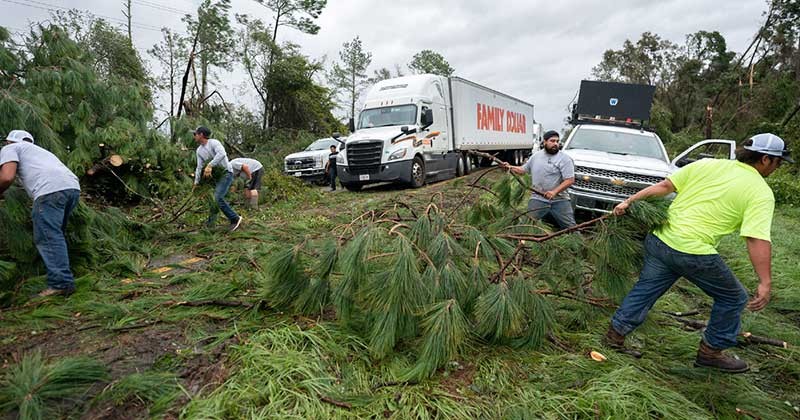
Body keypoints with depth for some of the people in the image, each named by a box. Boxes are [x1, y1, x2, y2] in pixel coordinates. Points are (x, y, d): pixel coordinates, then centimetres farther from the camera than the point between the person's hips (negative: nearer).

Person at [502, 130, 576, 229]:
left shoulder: (565, 159, -4)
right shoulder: (536, 156, 11)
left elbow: (570, 180, -12)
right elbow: (523, 170, 21)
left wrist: (554, 192, -23)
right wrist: (510, 168, 2)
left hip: (559, 200, -2)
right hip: (538, 199, 3)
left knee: (571, 228, 1)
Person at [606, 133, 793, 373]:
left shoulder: (706, 165, 9)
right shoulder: (761, 192, -3)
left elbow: (664, 186, 3)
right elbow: (758, 240, -13)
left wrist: (629, 201, 6)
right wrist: (765, 283, -14)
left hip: (660, 240, 5)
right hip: (695, 253, -5)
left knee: (644, 290, 19)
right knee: (733, 298, 20)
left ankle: (615, 335, 25)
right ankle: (710, 352, 30)